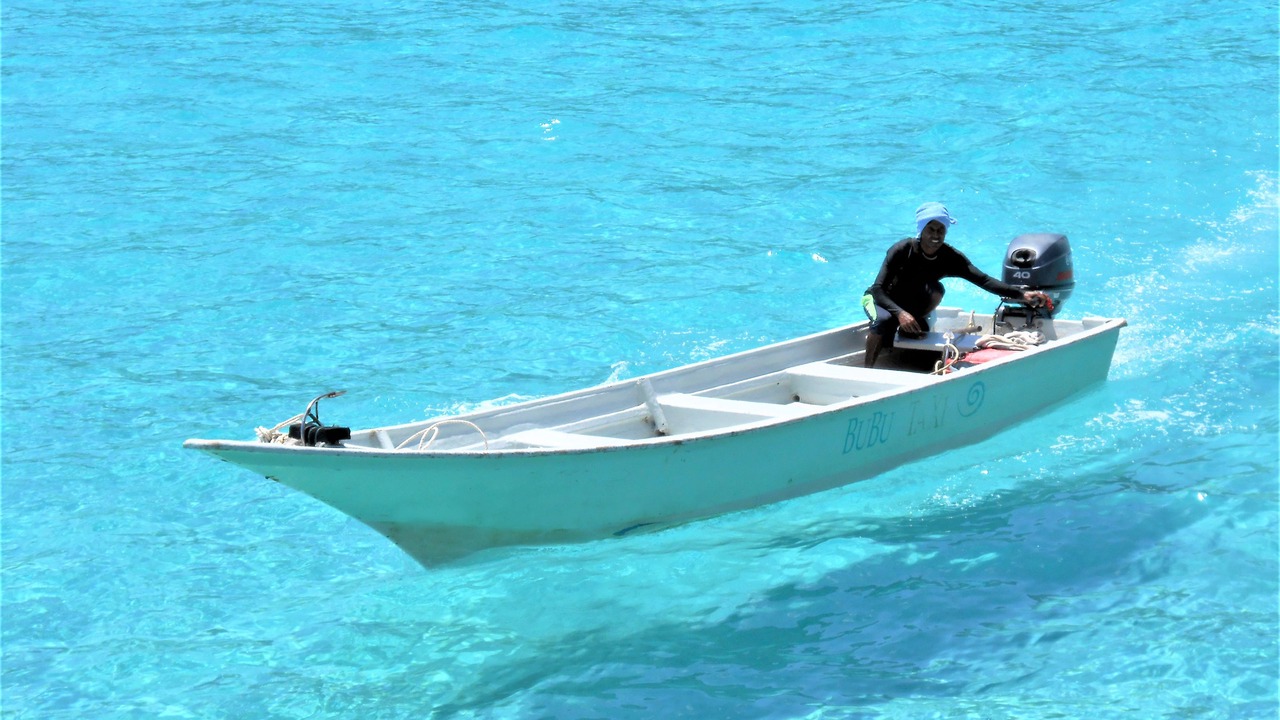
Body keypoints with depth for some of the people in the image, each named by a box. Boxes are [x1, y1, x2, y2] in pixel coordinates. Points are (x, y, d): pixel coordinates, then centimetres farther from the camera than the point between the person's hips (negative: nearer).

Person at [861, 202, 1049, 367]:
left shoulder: (951, 258, -19)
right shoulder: (902, 250, -29)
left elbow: (983, 280, -27)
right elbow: (878, 289, -32)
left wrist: (1022, 295, -40)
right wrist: (900, 313, -50)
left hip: (909, 303, 4)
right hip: (879, 299, -3)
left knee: (936, 290, -26)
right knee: (884, 321, -37)